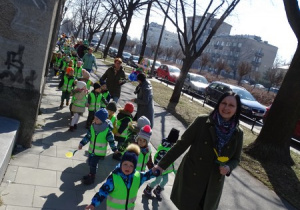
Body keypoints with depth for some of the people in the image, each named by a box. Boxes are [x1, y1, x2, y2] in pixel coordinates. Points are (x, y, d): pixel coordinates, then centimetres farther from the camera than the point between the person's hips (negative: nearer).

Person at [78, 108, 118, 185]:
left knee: (93, 164, -2)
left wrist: (115, 149, -11)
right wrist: (82, 143, -4)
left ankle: (92, 178, 20)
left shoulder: (107, 129, -21)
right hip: (92, 149, 5)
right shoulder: (93, 126, -8)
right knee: (90, 162, 17)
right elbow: (88, 136, 1)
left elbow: (111, 140, -12)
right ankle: (91, 174, 41)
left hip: (100, 151, -5)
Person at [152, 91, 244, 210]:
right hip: (191, 177, -2)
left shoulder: (237, 133, -4)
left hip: (213, 184, 3)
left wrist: (228, 167, -15)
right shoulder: (202, 122, -12)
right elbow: (182, 144, -9)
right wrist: (162, 164, -10)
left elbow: (236, 159, 8)